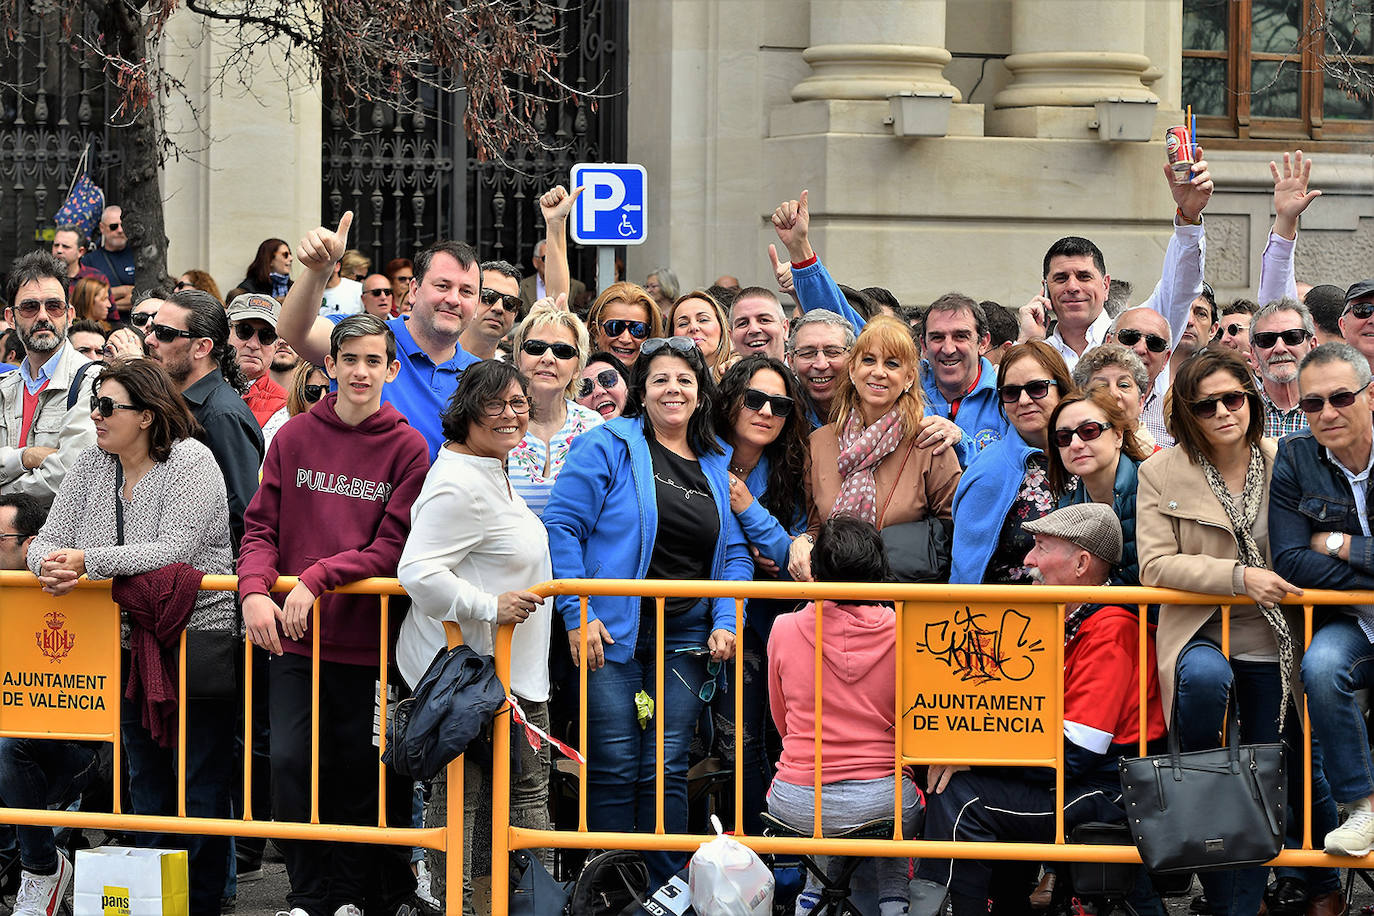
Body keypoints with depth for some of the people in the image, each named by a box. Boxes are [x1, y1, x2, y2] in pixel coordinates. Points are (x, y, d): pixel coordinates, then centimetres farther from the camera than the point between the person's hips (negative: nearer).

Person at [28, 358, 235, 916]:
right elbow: (47, 541, 4)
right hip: (130, 648, 7)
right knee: (145, 780, 13)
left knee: (200, 784, -2)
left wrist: (87, 562, -28)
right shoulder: (93, 464, 6)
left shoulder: (190, 462, -13)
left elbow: (174, 550, -25)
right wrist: (50, 564, -21)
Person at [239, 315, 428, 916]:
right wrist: (255, 590, -12)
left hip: (366, 639, -2)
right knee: (290, 763, -5)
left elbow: (394, 547, -7)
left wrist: (318, 578, -17)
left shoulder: (408, 448, -2)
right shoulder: (294, 437, 6)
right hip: (293, 640, 2)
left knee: (358, 775, 4)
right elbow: (261, 526, 6)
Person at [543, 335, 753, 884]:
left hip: (685, 640, 4)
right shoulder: (608, 447, -2)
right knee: (614, 770, -4)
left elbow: (736, 553, 15)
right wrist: (578, 615, -14)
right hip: (613, 633, -4)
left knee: (666, 771, 2)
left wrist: (726, 622, -1)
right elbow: (562, 525, -7)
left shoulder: (718, 465, 14)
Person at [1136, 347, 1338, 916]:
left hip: (1275, 645, 3)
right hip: (1202, 632, -3)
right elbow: (1155, 566, -9)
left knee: (1292, 775, 3)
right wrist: (1240, 577, -19)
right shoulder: (1161, 474, -1)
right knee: (1206, 676, -37)